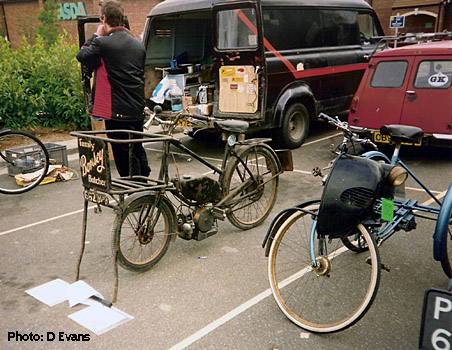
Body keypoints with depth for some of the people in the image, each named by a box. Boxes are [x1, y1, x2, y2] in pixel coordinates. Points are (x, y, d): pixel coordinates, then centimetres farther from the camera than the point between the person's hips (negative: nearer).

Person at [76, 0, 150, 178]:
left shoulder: (103, 43, -13)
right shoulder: (138, 45, 9)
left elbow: (82, 56, 2)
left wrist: (96, 35, 10)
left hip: (118, 112, -7)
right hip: (138, 111, 7)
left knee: (124, 156, 2)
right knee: (138, 151, 20)